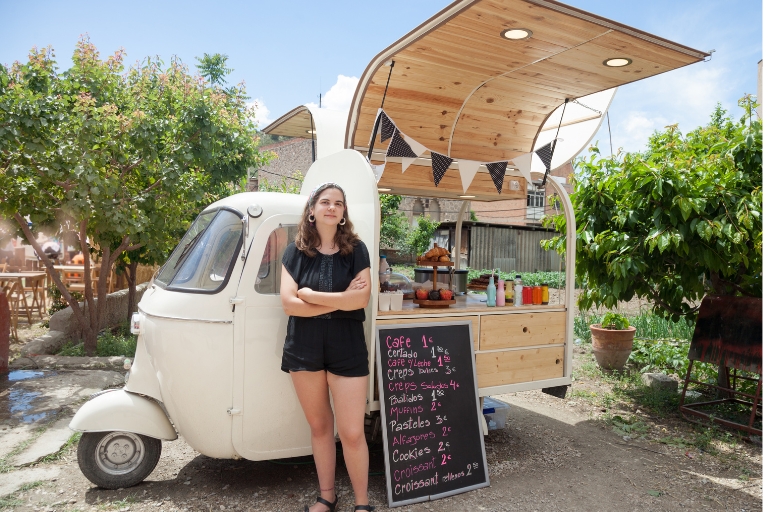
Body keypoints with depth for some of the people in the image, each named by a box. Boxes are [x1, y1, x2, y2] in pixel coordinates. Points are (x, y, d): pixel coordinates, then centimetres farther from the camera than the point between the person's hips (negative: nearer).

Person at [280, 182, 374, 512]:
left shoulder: (355, 249, -1)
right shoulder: (295, 251, 2)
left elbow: (362, 299, -14)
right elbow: (288, 303, -9)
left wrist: (310, 294, -11)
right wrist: (340, 300, -14)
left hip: (347, 348, -2)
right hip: (304, 349, 2)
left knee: (352, 432, 0)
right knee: (319, 426, 15)